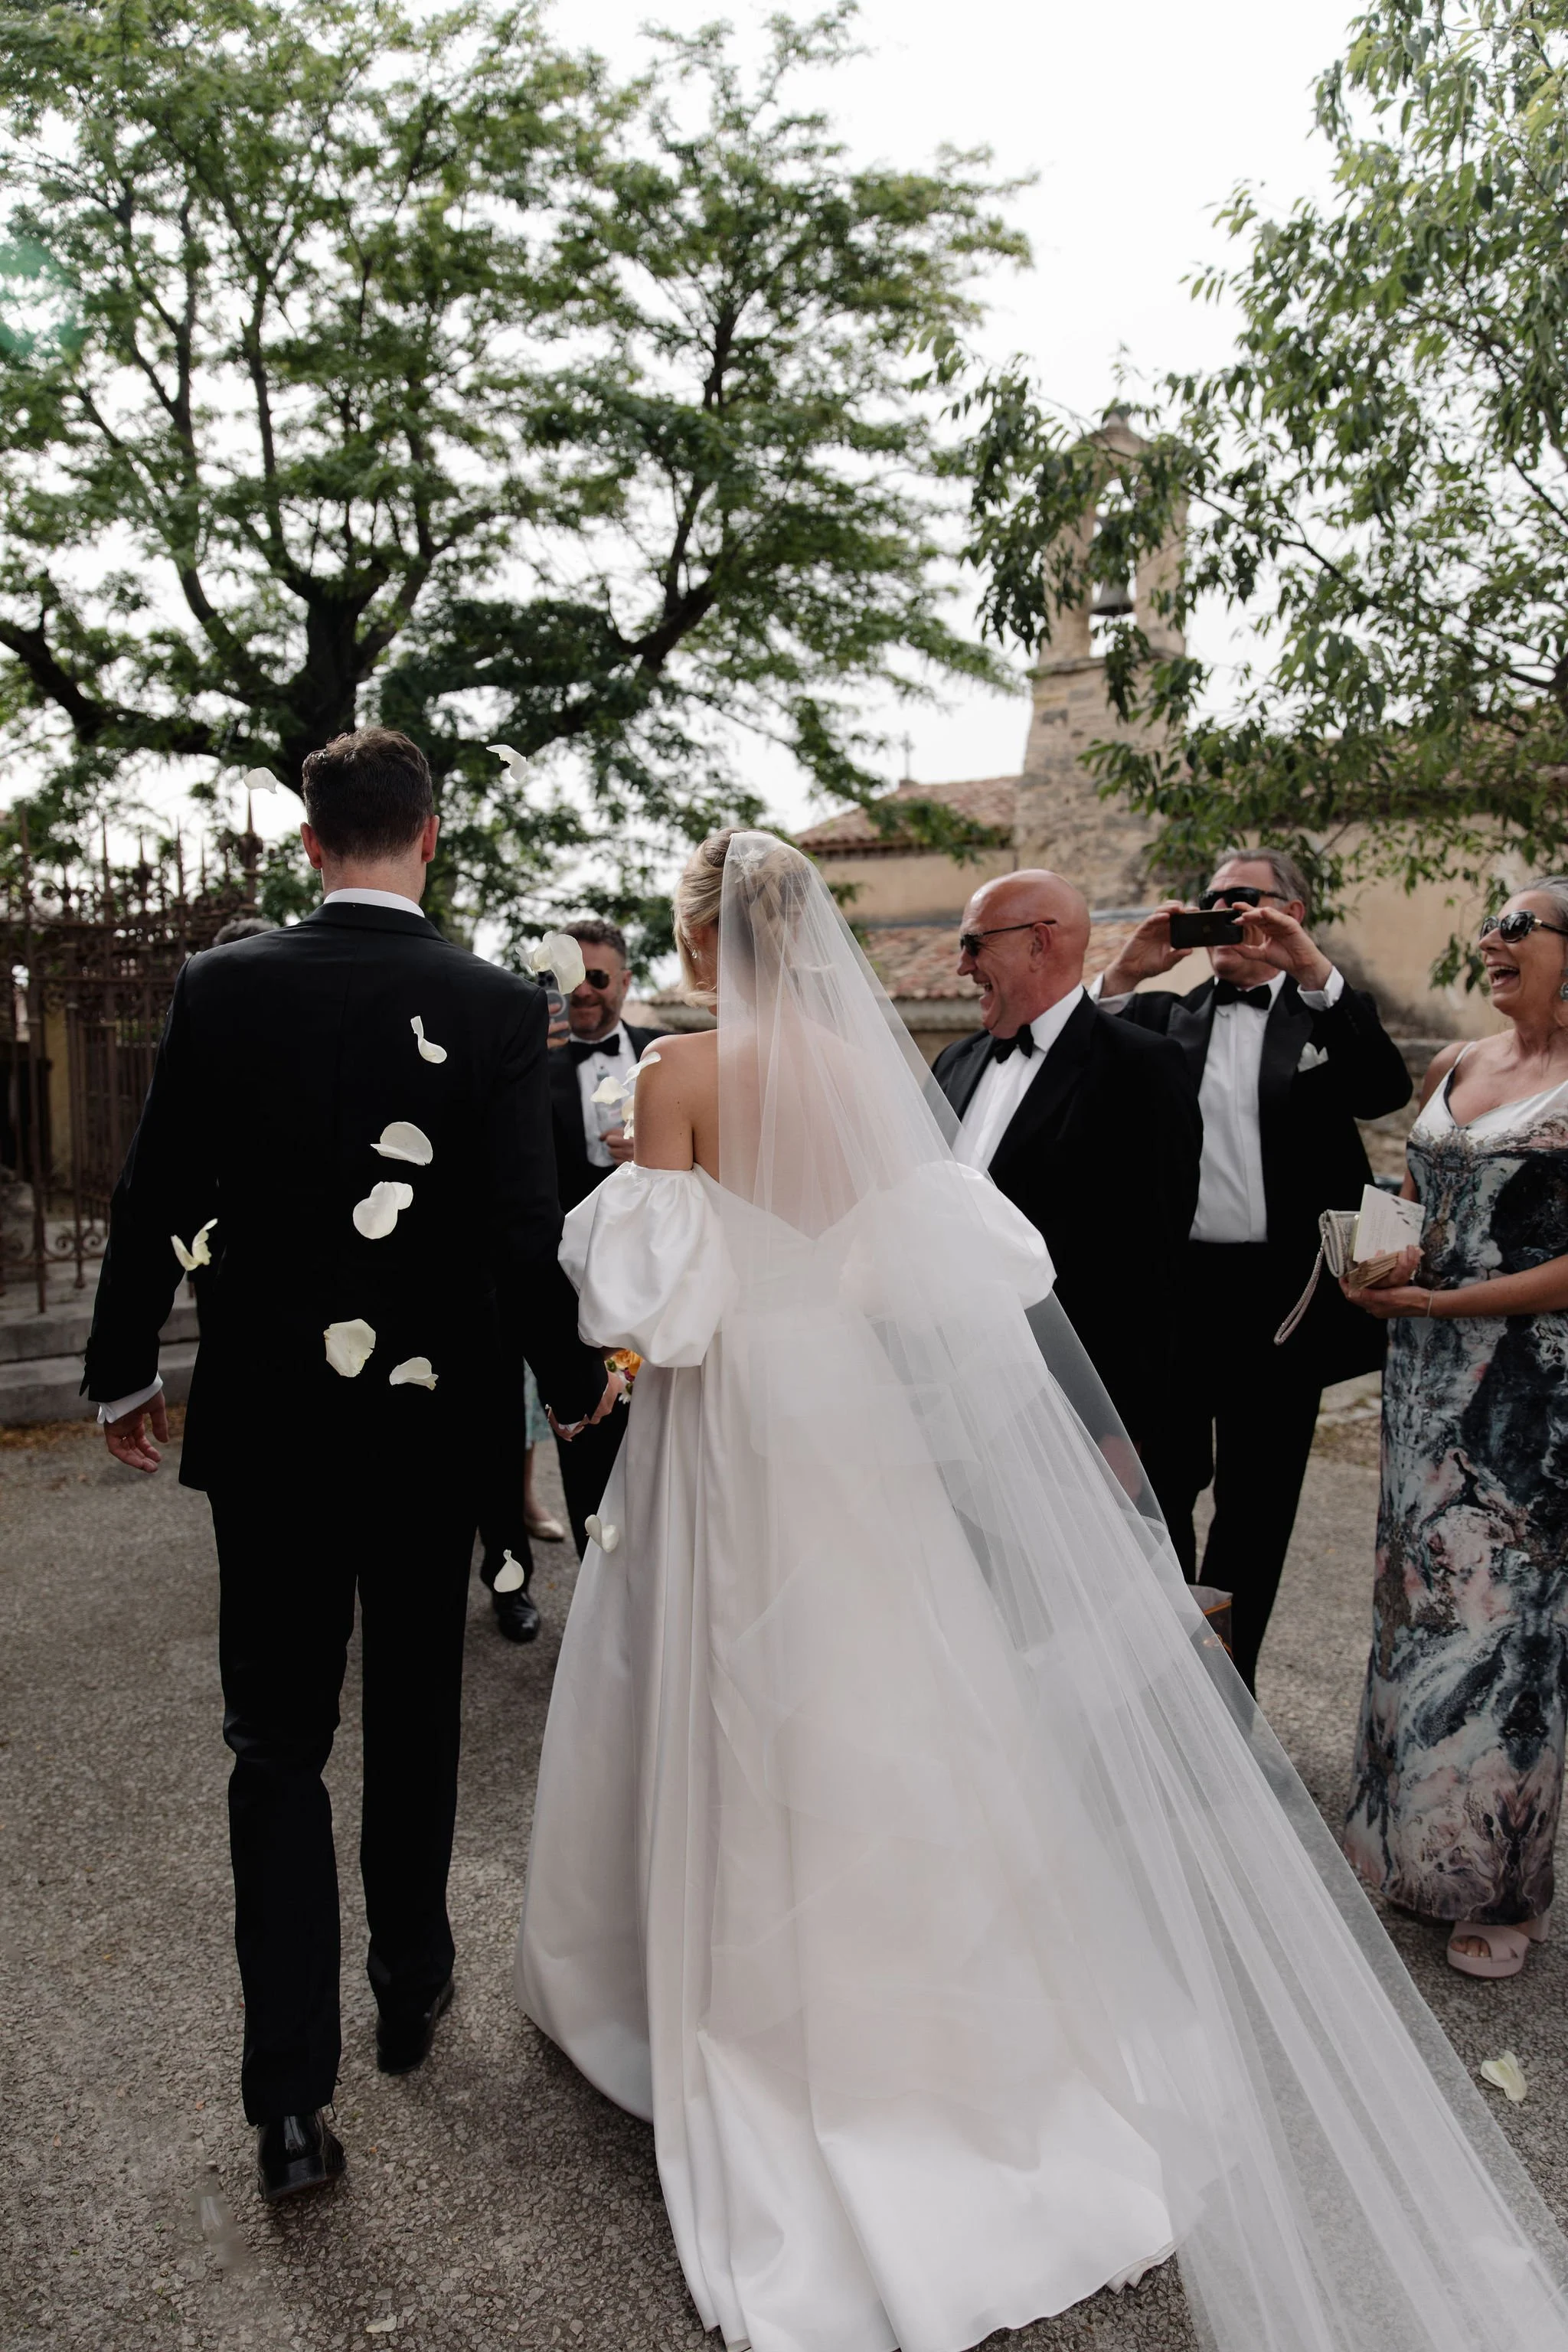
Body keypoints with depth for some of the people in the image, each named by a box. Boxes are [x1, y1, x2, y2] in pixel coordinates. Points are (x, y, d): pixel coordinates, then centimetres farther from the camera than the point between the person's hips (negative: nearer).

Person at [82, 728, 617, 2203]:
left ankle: (290, 2100, 13)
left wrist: (123, 1374, 12)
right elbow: (524, 1232, -11)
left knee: (277, 1747, 12)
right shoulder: (498, 1007, -11)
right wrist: (572, 1379, 6)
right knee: (414, 1723, 20)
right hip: (432, 1421, 0)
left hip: (267, 1425, 0)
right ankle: (410, 1993, 39)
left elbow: (154, 1201, -2)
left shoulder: (223, 987, -7)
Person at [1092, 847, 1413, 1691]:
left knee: (1256, 1508, 12)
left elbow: (1388, 1089, -14)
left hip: (1280, 1298, -1)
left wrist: (1316, 973, -22)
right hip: (1171, 1290, 1)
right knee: (1160, 1488, 12)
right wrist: (1122, 977, -14)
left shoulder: (1327, 1017, 4)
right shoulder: (1164, 1017, 8)